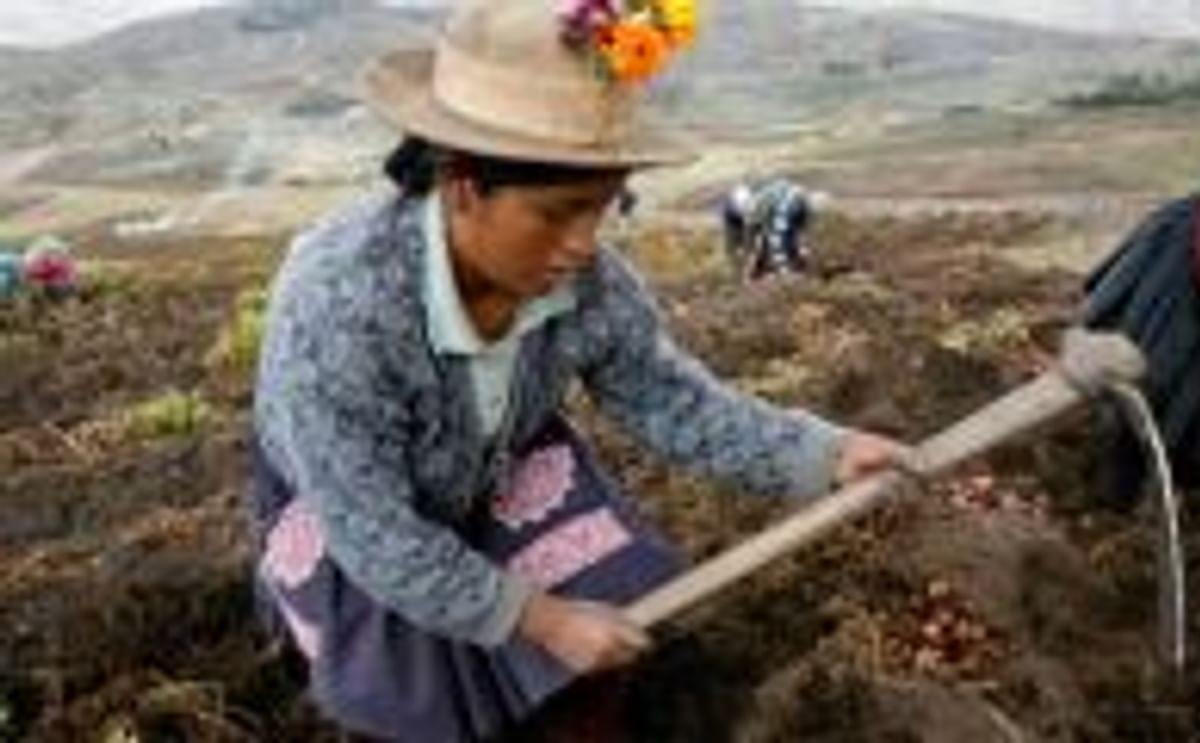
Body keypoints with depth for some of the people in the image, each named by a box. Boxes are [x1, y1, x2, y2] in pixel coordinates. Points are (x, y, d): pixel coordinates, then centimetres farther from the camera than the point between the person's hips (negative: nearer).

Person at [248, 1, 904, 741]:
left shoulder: (589, 281, -26)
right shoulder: (338, 305, -42)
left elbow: (667, 397, -9)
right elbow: (373, 534, -34)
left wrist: (824, 453, -20)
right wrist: (540, 619, -27)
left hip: (496, 470, 5)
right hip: (339, 505, -4)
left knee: (628, 617, -5)